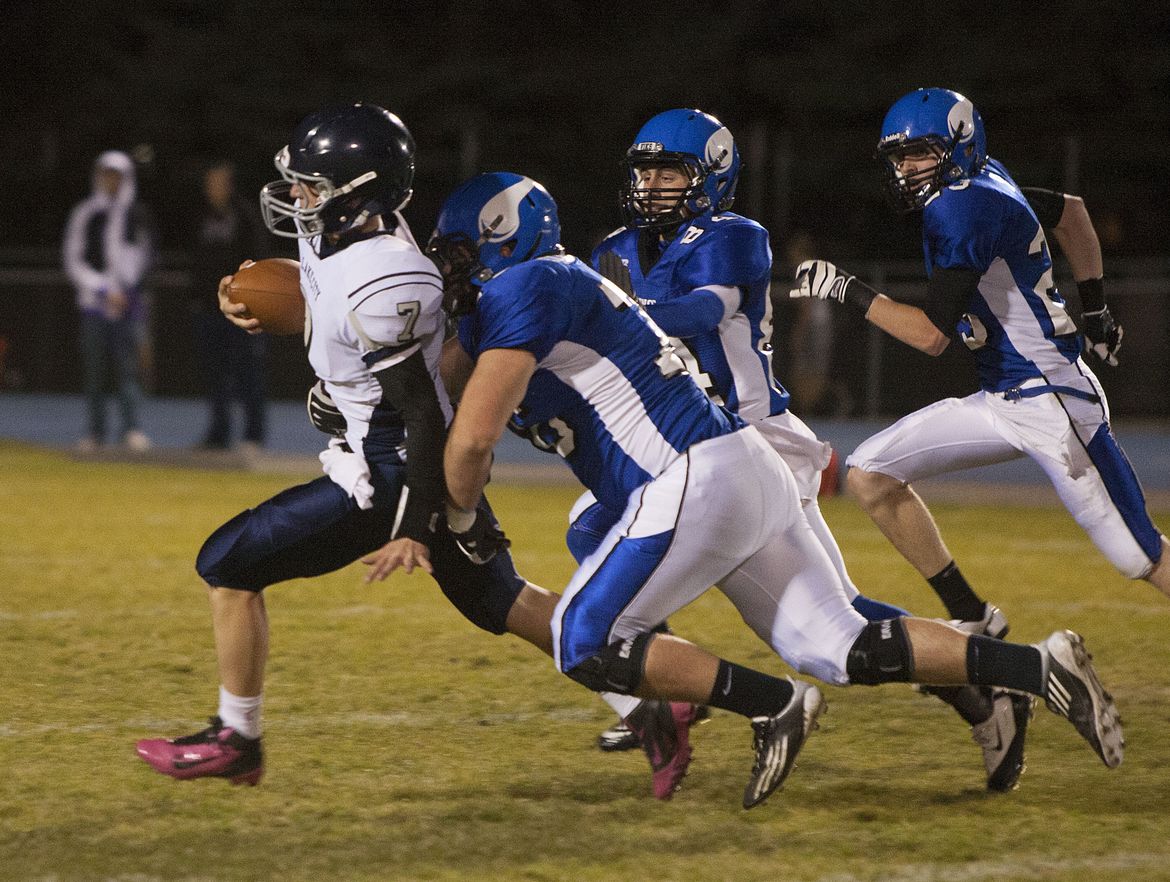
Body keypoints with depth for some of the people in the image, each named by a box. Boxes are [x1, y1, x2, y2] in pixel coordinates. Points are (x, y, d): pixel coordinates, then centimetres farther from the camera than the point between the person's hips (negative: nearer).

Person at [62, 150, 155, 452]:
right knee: (93, 367, 1)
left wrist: (128, 290, -3)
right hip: (93, 302, 1)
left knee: (127, 364, -11)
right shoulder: (84, 213, 6)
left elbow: (144, 257, 11)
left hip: (128, 301, -1)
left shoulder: (138, 214, 8)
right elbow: (73, 260, 2)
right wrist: (105, 289, -7)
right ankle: (95, 431, 6)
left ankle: (131, 428, -15)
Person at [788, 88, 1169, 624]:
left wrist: (848, 291, -15)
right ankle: (971, 621, 8)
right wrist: (1093, 306, 28)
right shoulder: (982, 186, 7)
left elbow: (932, 335, -22)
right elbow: (1071, 212, 24)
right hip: (1000, 401, 10)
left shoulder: (962, 208, -19)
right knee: (871, 476, 2)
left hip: (1054, 399, -10)